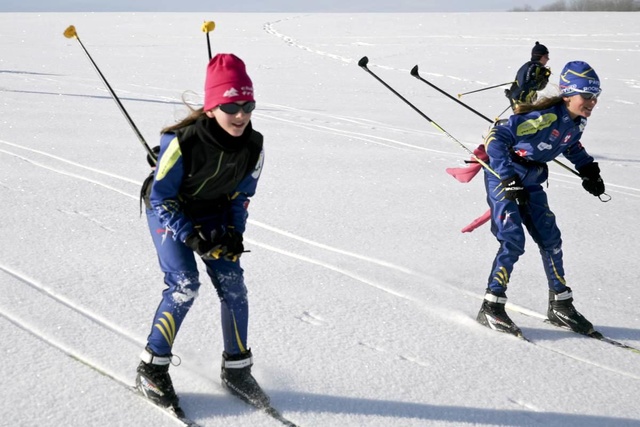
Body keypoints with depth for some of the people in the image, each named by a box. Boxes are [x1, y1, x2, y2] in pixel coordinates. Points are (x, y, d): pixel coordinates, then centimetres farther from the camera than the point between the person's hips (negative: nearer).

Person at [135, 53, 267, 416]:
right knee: (184, 286, -18)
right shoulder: (182, 142, -34)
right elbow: (161, 197, -22)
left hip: (214, 213, 5)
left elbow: (242, 194, -2)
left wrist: (235, 233, -15)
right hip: (168, 210, -4)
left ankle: (236, 369, 13)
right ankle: (152, 369, -2)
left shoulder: (253, 145, -19)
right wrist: (192, 237, -29)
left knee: (233, 283, -4)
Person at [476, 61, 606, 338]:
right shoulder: (544, 117, -29)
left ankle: (560, 305, 20)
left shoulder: (577, 121, -4)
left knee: (550, 239, 8)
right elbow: (496, 137, -32)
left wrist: (588, 170, 8)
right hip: (502, 175, -8)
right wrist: (508, 179, -36)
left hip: (529, 181, 8)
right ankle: (491, 308, -5)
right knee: (513, 241, -14)